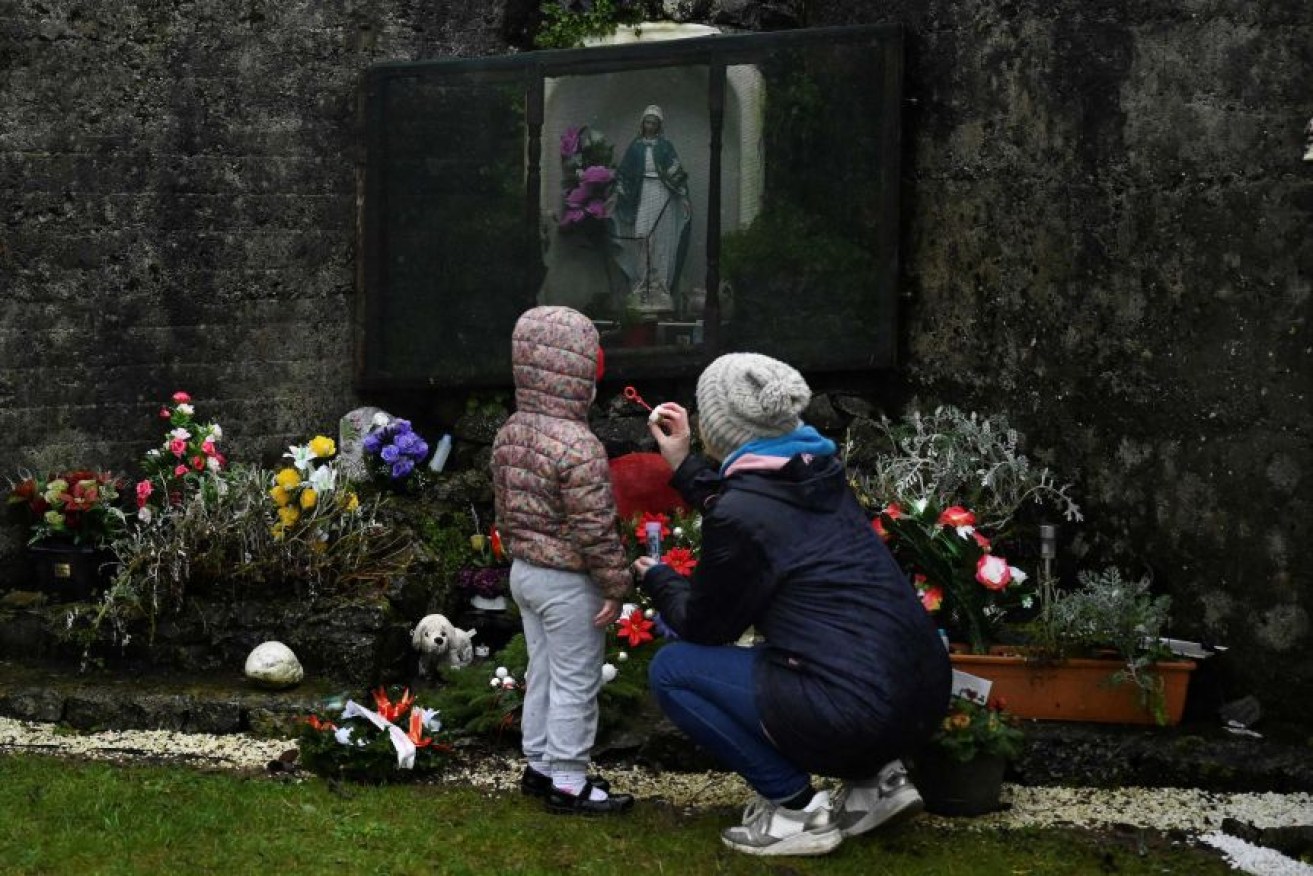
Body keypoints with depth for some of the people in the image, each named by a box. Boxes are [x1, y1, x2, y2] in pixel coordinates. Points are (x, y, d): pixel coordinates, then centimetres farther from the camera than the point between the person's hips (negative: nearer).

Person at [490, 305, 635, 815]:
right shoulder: (578, 446, -25)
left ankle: (539, 765, 30)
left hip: (524, 571, 9)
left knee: (541, 673, 20)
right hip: (568, 583, -9)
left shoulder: (508, 434, 2)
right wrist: (616, 583, -14)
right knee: (575, 683, 3)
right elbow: (594, 527, -23)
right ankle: (568, 783, 10)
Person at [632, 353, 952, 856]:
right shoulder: (816, 471, 9)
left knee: (672, 670, 5)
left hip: (860, 714, -8)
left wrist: (656, 579, 21)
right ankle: (875, 779, 19)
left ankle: (796, 809, 3)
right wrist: (682, 465, 33)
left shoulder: (740, 512, -12)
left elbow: (705, 625, 3)